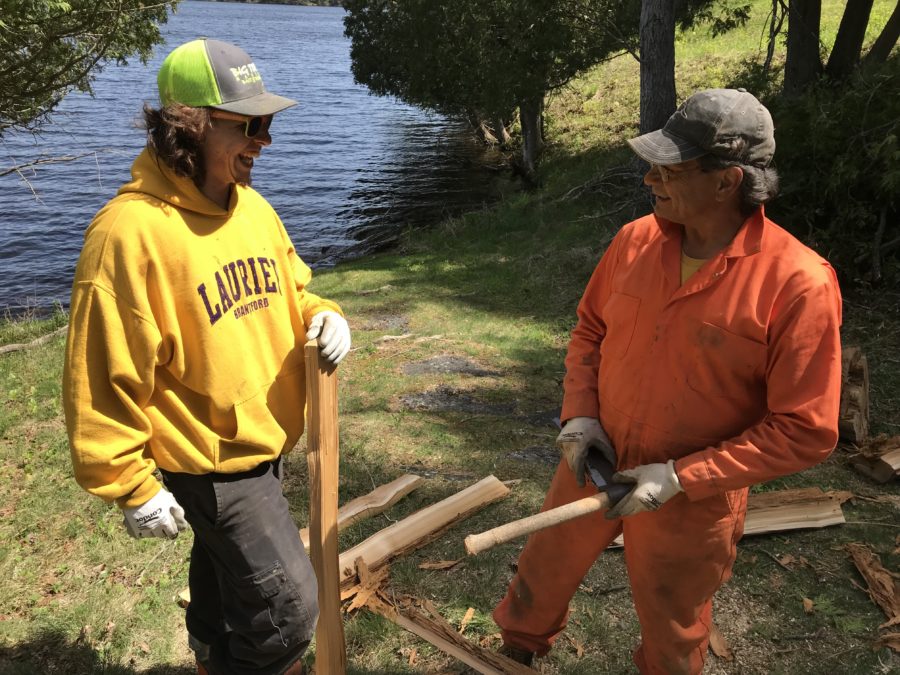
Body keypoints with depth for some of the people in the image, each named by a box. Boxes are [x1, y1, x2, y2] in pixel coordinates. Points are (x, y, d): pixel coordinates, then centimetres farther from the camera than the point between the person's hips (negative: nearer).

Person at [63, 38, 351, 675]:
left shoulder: (252, 207, 1)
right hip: (210, 464, -7)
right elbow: (105, 378, -19)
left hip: (266, 440, 7)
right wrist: (131, 487, -15)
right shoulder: (130, 230, -23)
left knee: (226, 578, 27)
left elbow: (290, 287, 16)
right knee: (288, 605, -2)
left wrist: (322, 315, -7)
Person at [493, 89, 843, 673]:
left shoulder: (797, 283, -24)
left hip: (691, 501, -4)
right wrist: (579, 413, -8)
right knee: (544, 572, 26)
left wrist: (681, 476, -22)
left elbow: (805, 431, -19)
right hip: (593, 464, 5)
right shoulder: (636, 239, -8)